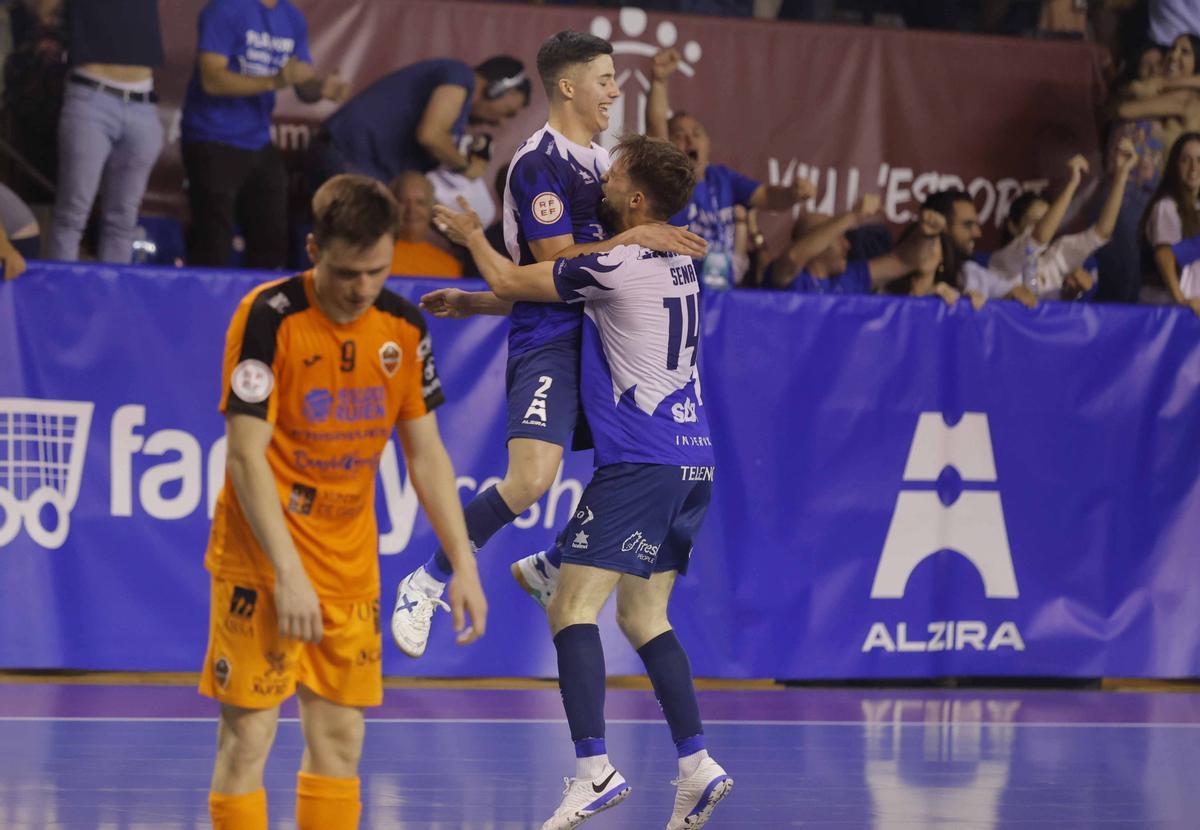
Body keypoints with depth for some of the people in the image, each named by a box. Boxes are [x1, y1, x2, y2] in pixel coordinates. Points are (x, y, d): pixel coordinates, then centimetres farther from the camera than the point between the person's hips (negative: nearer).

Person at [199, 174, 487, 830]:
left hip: (351, 561, 5)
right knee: (248, 737, -7)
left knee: (340, 740, 6)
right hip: (264, 558, -5)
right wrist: (287, 572, -23)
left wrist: (463, 563, 4)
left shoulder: (404, 327, 1)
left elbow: (426, 454, 10)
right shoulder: (269, 317, -15)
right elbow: (246, 456, -17)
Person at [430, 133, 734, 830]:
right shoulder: (679, 264, 13)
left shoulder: (615, 265, -13)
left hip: (639, 462, -9)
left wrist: (473, 236, 22)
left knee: (573, 609, -10)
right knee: (643, 617, 14)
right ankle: (697, 765, 5)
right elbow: (547, 293, 28)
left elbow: (513, 282, 1)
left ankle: (596, 770, -22)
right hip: (693, 459, 9)